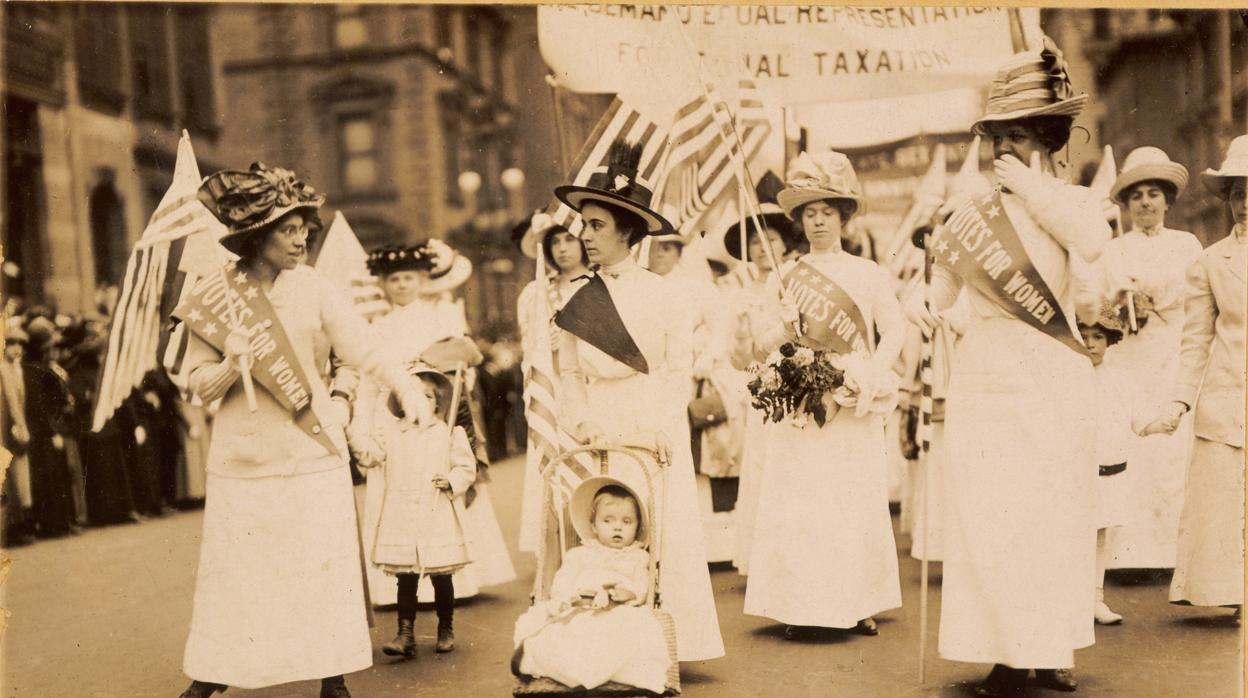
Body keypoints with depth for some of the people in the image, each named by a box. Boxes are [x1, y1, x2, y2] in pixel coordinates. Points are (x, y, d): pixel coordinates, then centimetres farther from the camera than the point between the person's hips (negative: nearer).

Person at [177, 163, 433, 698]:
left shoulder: (311, 287, 0)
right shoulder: (212, 296, -1)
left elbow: (364, 346, -8)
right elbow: (198, 384, 1)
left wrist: (408, 388, -24)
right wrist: (231, 365, -19)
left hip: (312, 453, 0)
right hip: (242, 458, 0)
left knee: (325, 568, 4)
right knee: (232, 574, 6)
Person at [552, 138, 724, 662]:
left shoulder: (663, 295, -1)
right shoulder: (575, 299, 5)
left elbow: (678, 371, -1)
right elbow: (569, 373, 8)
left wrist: (659, 431, -11)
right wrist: (581, 423, -6)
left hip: (655, 436, -1)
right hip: (599, 437, 2)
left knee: (661, 535, -1)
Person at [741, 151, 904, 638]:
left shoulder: (869, 274, 9)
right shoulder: (784, 278, 10)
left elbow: (895, 330, 3)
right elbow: (762, 345, 7)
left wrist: (871, 375, -13)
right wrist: (782, 331, -15)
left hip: (854, 408, 0)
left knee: (857, 502, 1)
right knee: (797, 505, -4)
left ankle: (858, 605, 9)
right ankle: (797, 607, 1)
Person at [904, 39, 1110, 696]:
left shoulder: (1073, 200, 4)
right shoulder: (974, 208, 8)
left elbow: (1092, 242, -19)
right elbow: (942, 283, 7)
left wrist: (1033, 188, -14)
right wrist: (918, 302, -14)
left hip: (1054, 379, -1)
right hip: (985, 378, 1)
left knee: (1052, 517, 6)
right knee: (989, 519, -1)